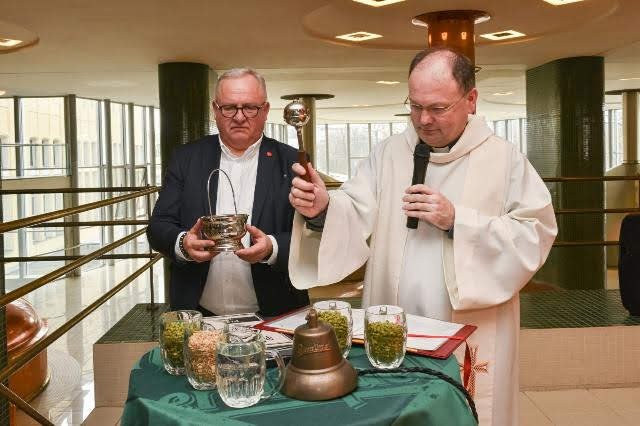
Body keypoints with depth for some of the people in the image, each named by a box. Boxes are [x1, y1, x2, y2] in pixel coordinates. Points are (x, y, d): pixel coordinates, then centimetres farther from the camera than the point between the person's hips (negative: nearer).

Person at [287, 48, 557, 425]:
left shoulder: (505, 159, -3)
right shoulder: (388, 154, 5)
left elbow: (535, 236, -10)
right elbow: (355, 219, -6)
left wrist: (457, 221, -18)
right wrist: (322, 210, -27)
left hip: (469, 339, -2)